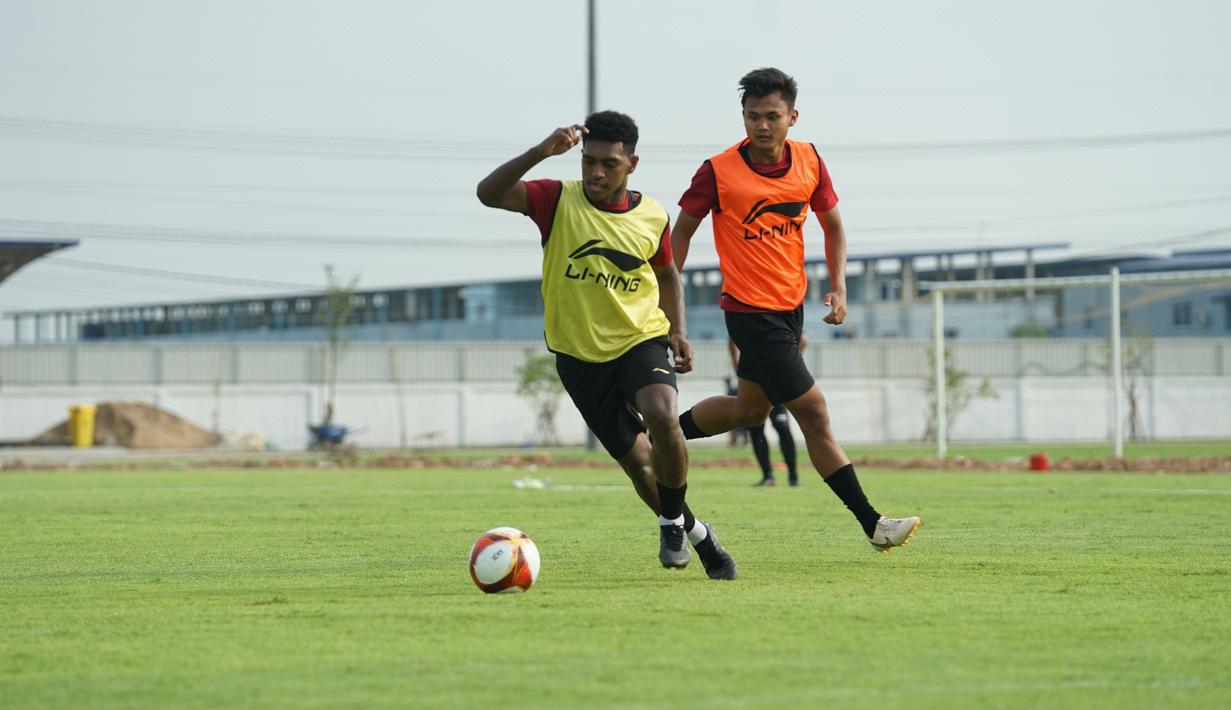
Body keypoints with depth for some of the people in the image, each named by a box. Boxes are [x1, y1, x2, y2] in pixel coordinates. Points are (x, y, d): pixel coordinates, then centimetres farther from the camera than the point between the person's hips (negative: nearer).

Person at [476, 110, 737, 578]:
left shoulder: (652, 218, -3)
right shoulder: (558, 201, -11)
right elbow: (489, 193, -25)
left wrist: (678, 329, 1)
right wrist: (541, 152, -37)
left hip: (641, 340, 0)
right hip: (579, 353, 1)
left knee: (662, 417, -31)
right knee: (638, 462, 6)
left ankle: (672, 521, -9)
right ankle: (695, 533, 31)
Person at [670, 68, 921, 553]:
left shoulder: (809, 162, -1)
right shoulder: (719, 171, -14)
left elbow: (833, 225, 12)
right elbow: (682, 231, -2)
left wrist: (838, 288, 0)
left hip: (792, 304, 7)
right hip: (750, 311, -7)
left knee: (750, 409, 21)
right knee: (812, 412, -8)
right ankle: (872, 524, -5)